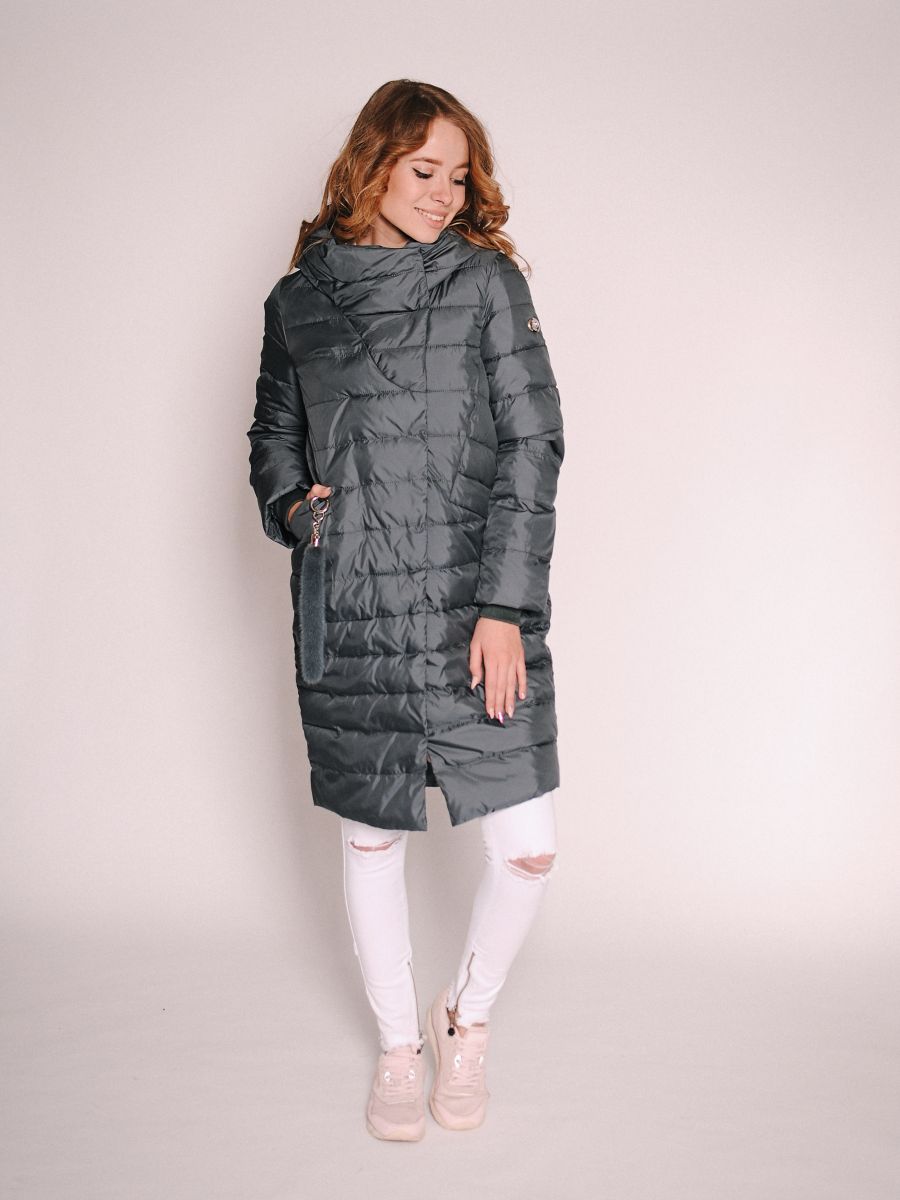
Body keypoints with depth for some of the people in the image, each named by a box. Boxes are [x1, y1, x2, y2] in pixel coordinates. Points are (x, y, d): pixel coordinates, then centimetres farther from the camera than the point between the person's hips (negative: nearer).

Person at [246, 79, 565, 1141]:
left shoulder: (489, 281, 2)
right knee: (369, 837, 12)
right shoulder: (299, 299, 8)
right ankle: (398, 1043, 36)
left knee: (528, 850, -2)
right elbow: (272, 436, 21)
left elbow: (532, 444, -4)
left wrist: (504, 605, -11)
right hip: (348, 617, 2)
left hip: (477, 610, -1)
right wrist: (291, 506, -2)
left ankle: (467, 1015, 29)